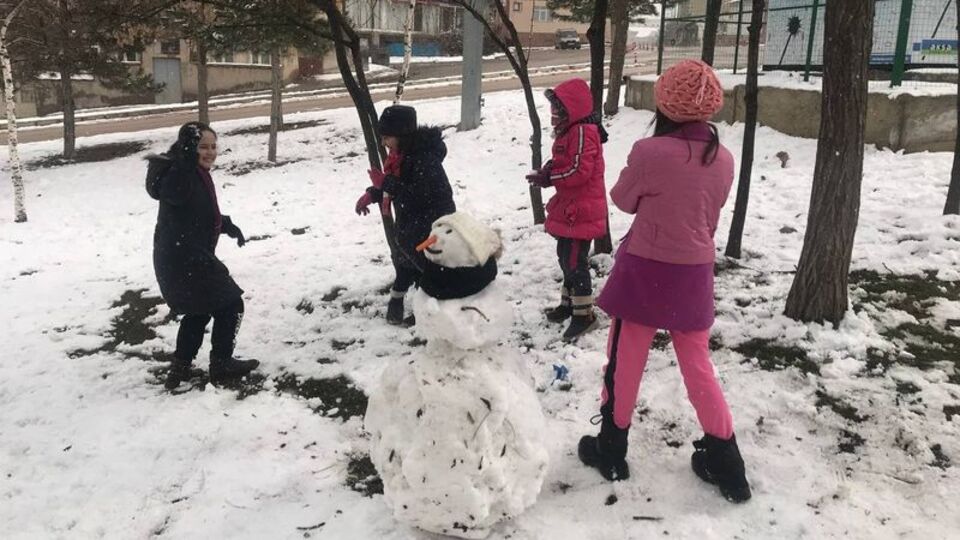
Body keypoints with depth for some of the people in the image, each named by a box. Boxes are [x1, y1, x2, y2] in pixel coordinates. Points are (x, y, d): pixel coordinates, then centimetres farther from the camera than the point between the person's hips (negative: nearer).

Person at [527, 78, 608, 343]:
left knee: (575, 262, -6)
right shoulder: (570, 131, 14)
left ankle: (584, 314, 4)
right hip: (569, 209, 11)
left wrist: (549, 178, -16)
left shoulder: (582, 133, -19)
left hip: (581, 212, -11)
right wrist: (550, 170, 2)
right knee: (566, 256, 19)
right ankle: (569, 303, 34)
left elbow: (580, 171, -24)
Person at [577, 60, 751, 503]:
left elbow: (623, 200, -2)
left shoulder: (650, 152, -19)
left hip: (646, 270, -4)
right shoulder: (722, 158, -2)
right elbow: (710, 215, 10)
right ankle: (725, 463, 25)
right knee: (698, 365, 17)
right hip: (695, 272, 5)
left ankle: (611, 450, 28)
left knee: (625, 360, 12)